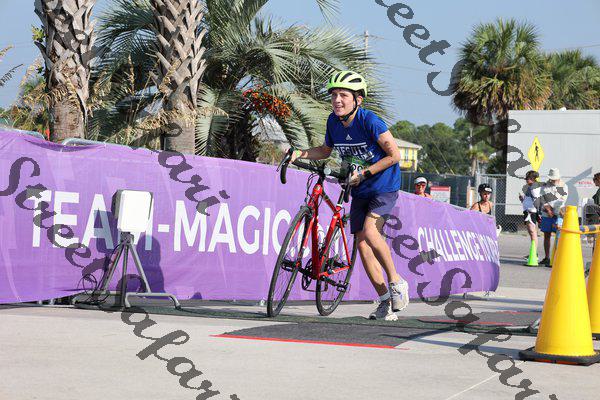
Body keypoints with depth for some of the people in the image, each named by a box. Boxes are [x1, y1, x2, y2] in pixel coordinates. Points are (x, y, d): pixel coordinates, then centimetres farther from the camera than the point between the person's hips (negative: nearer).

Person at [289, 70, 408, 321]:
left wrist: (364, 173, -21)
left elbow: (394, 155, -18)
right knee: (362, 243, 0)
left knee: (369, 231, -26)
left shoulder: (369, 121, -22)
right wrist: (299, 154, -1)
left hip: (384, 186, -7)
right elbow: (326, 151, 14)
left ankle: (396, 282, -8)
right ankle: (386, 302, 7)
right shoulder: (334, 121, -4)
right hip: (359, 190, 7)